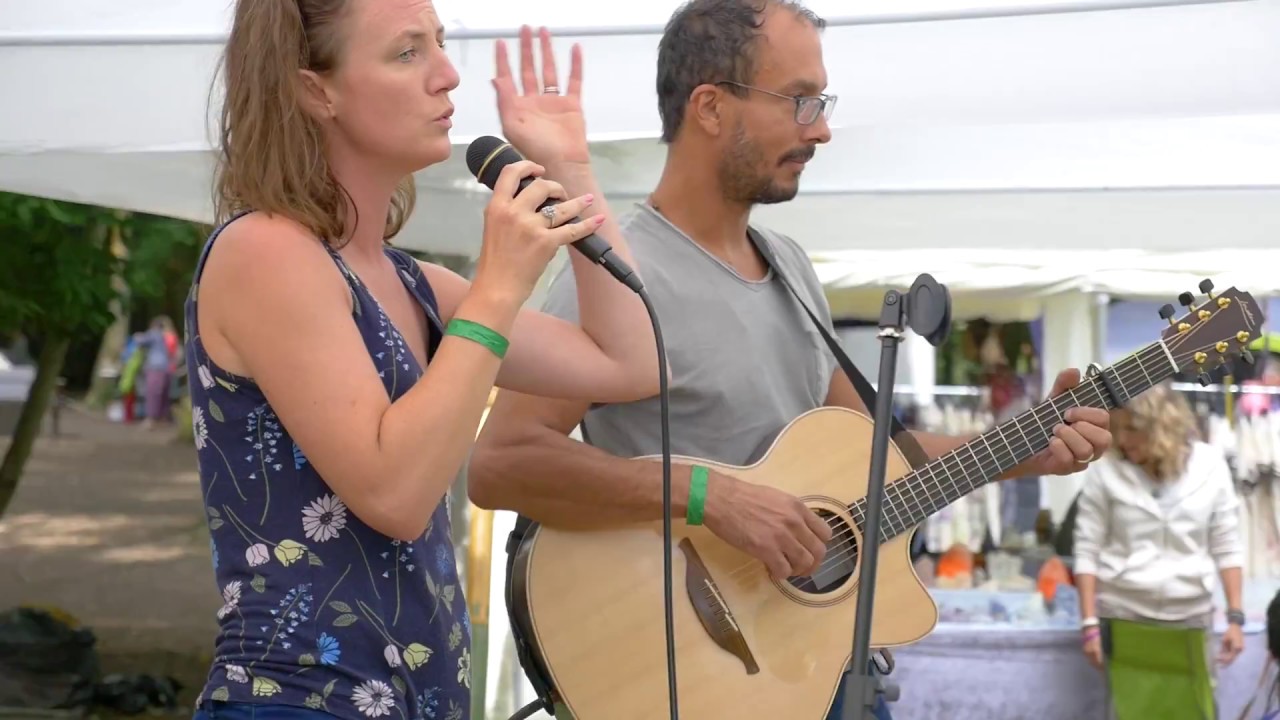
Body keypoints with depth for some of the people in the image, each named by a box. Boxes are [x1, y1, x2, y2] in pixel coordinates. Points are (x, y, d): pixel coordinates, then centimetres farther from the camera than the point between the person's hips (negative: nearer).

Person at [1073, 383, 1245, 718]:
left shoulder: (1210, 465, -1)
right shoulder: (1105, 470, -6)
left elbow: (1227, 547, 3)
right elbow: (1087, 550, -4)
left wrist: (1235, 617, -1)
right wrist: (1090, 623, -7)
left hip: (1191, 616, 1)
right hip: (1124, 615, -1)